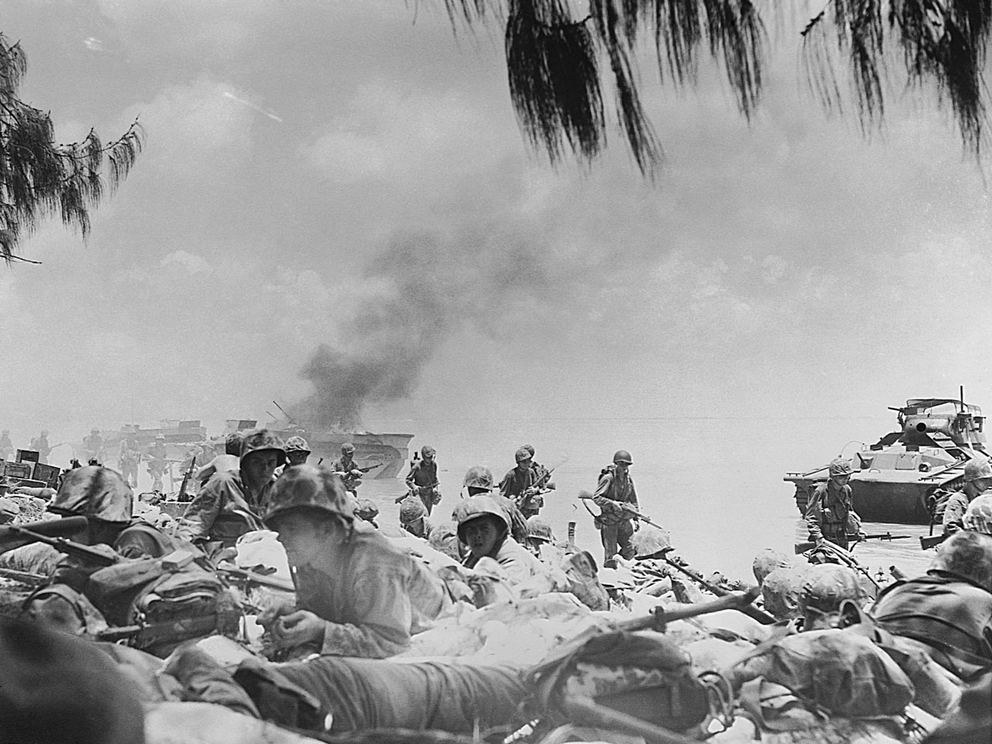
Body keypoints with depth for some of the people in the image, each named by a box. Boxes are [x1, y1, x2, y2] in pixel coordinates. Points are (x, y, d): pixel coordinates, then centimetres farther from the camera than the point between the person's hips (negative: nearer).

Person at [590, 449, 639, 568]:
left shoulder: (628, 478, 5)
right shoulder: (608, 478, -14)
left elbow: (633, 500, 15)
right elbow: (596, 497, -17)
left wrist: (636, 519, 12)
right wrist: (613, 504, -26)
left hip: (623, 520, 6)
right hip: (609, 521, -6)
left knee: (629, 552, 6)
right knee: (610, 553, -5)